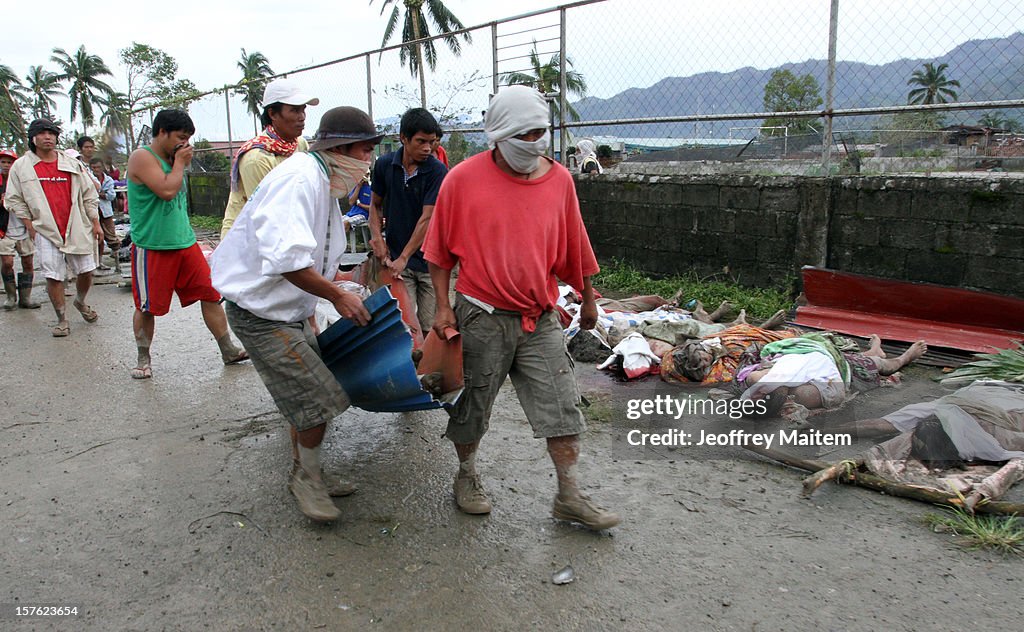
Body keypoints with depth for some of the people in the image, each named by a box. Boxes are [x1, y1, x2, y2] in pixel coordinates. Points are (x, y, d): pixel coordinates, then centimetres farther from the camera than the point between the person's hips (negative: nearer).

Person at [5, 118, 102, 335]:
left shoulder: (72, 164, 7)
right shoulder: (21, 166, 4)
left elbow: (89, 195, 10)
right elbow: (15, 200, 7)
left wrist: (95, 223, 6)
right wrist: (31, 227, 1)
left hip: (76, 228, 1)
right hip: (46, 231, -1)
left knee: (86, 271, 4)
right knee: (53, 276, -4)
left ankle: (80, 302, 33)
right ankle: (62, 319, 8)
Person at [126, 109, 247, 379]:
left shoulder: (172, 158, 15)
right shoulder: (142, 157, -10)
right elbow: (167, 190, -23)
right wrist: (180, 163, -11)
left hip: (185, 242, 7)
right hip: (152, 247, -7)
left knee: (210, 294, 3)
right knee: (147, 307, 4)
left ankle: (229, 351, 10)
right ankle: (143, 359, 21)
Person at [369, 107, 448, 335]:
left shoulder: (437, 171, -9)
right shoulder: (385, 164, 1)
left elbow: (427, 219, -12)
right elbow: (376, 204, 15)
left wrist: (404, 257, -13)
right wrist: (376, 236, -2)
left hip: (429, 260, -1)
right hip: (396, 259, 2)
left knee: (429, 327, 3)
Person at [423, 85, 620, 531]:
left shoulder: (559, 179, 2)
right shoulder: (463, 179, -8)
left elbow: (573, 249, 12)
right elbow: (440, 251, 0)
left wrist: (588, 298, 20)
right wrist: (443, 306, -5)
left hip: (540, 318, 3)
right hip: (482, 316, -2)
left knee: (561, 405, 3)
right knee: (473, 404, 11)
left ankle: (569, 496, 16)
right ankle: (467, 476, 36)